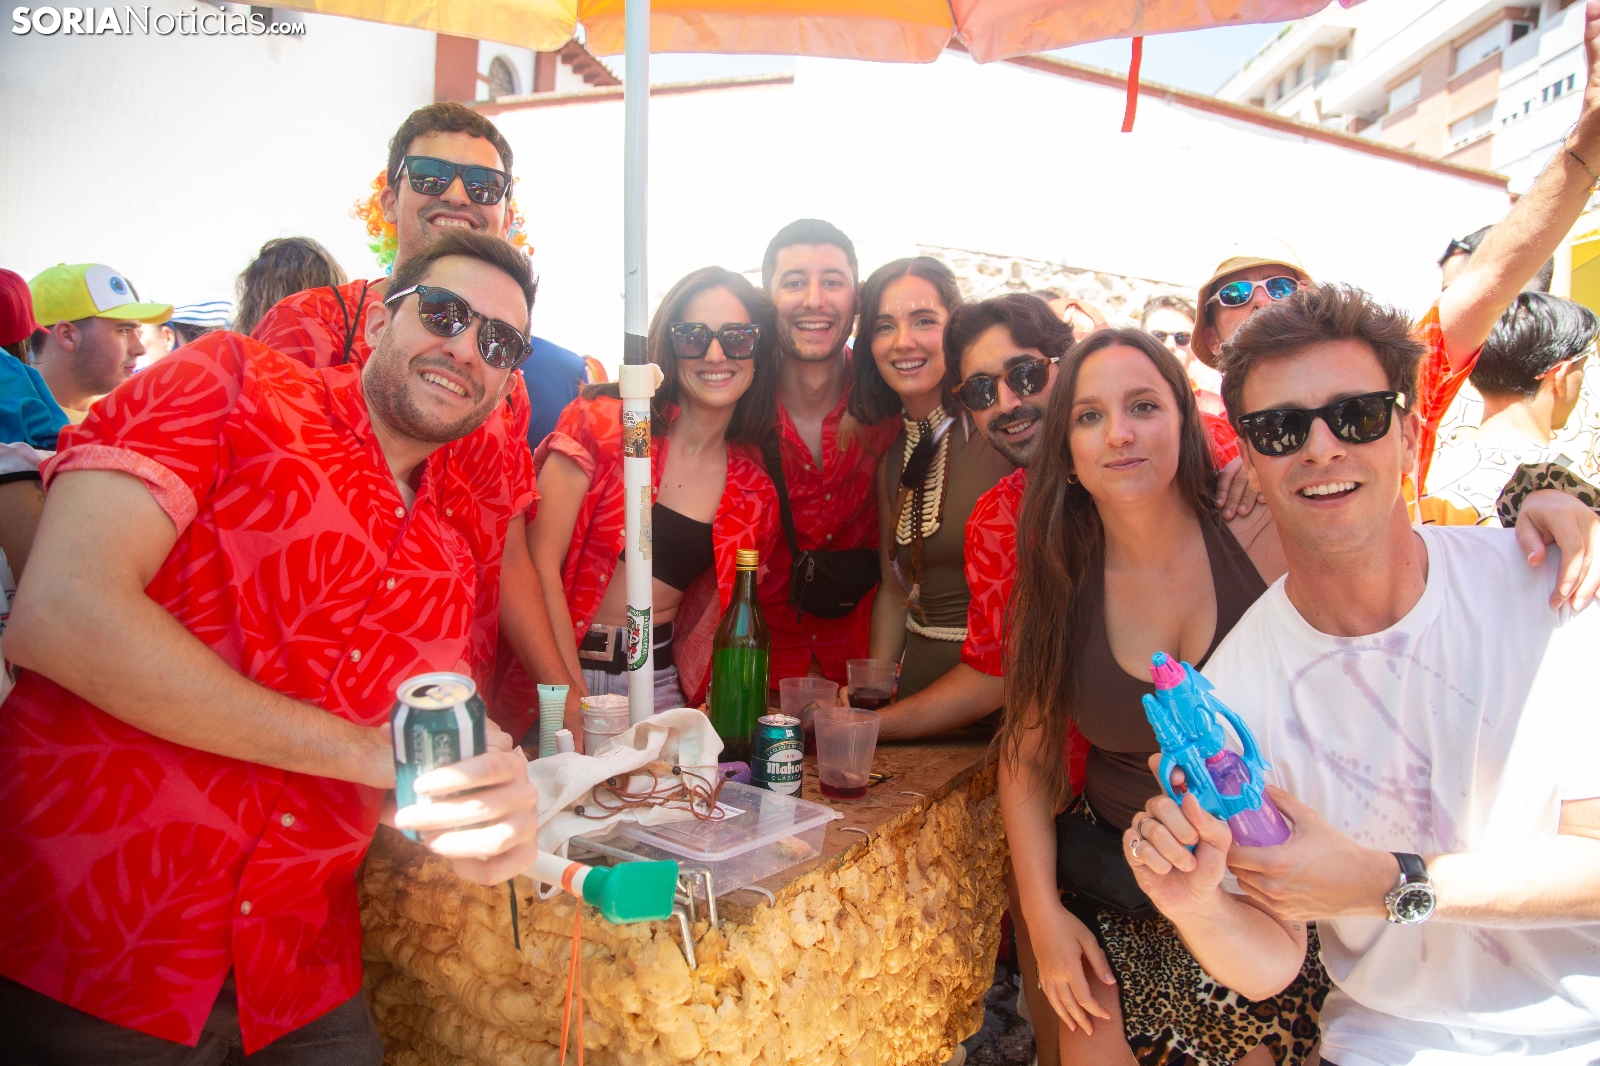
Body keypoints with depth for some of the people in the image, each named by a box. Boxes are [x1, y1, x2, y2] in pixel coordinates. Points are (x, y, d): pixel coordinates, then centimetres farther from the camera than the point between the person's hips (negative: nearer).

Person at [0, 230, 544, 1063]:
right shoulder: (230, 380, -7)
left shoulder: (448, 561, 8)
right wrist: (366, 749, -18)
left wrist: (492, 818, -16)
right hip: (81, 951, -4)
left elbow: (433, 765, 9)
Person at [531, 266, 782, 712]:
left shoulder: (756, 494, 6)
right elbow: (541, 564, -9)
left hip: (656, 679, 3)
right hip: (555, 670, -3)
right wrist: (575, 703, -15)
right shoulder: (601, 425, -4)